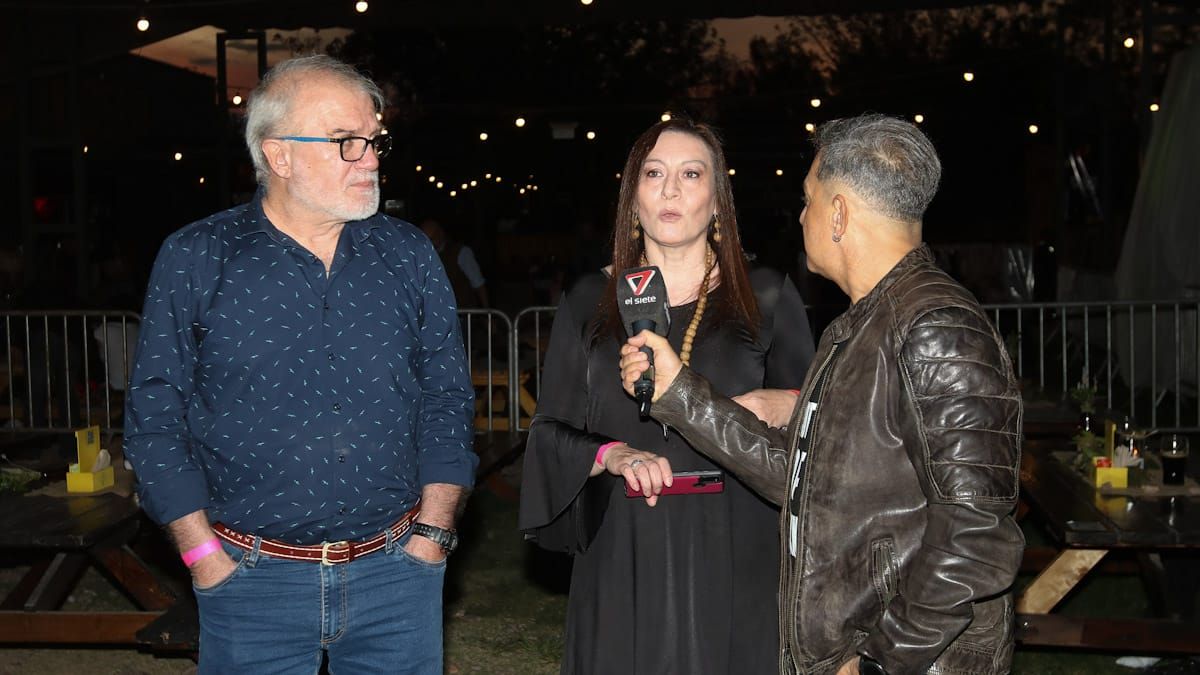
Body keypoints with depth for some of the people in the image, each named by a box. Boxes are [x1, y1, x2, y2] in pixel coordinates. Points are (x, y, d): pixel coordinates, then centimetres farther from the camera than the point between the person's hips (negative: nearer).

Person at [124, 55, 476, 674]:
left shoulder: (408, 255, 4)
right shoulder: (193, 261, -3)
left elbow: (446, 396, 6)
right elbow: (156, 418, -1)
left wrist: (432, 532, -1)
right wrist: (205, 557, -6)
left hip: (398, 574, 2)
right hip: (252, 581, -2)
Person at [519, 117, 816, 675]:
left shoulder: (768, 300, 3)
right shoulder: (588, 303, 7)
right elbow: (549, 434, 6)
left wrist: (785, 410, -15)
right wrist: (611, 454, -13)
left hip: (734, 561, -1)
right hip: (623, 562, 1)